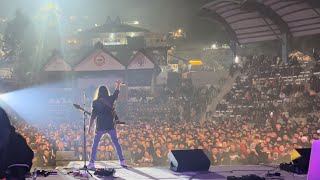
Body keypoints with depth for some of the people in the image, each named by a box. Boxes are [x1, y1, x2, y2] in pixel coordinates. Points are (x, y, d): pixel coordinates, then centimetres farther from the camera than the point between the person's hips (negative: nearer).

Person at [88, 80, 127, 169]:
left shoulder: (96, 103, -7)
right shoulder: (111, 99, -2)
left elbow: (93, 117, -7)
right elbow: (116, 93, 19)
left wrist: (89, 128, -1)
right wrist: (118, 84, 37)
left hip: (100, 127, -2)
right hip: (111, 126, 2)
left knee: (95, 145, 11)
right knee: (116, 143, 14)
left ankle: (92, 163, 7)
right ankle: (122, 161, 13)